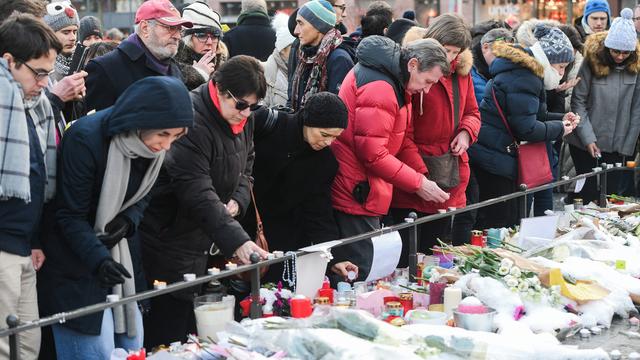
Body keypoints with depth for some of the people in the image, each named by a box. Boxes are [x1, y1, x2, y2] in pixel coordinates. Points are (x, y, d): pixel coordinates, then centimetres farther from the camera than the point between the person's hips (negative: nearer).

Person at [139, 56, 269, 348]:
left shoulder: (243, 121, 5)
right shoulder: (191, 121, -24)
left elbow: (245, 168, 19)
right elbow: (198, 193, -31)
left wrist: (237, 201, -3)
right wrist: (237, 241, -37)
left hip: (203, 242, 9)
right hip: (170, 242, -9)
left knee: (191, 333, 17)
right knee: (167, 337, -3)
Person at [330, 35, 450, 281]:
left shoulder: (396, 83, 13)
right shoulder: (379, 87, -21)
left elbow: (403, 137, 17)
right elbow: (372, 153, -24)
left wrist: (423, 176, 3)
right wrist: (418, 183, -17)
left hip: (364, 192, 11)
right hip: (356, 194, -11)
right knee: (354, 276, -7)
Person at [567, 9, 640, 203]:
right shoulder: (592, 61, -10)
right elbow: (578, 102, -8)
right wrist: (588, 139, -13)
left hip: (618, 147, 2)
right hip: (586, 144, -2)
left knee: (610, 195, 5)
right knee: (589, 195, 4)